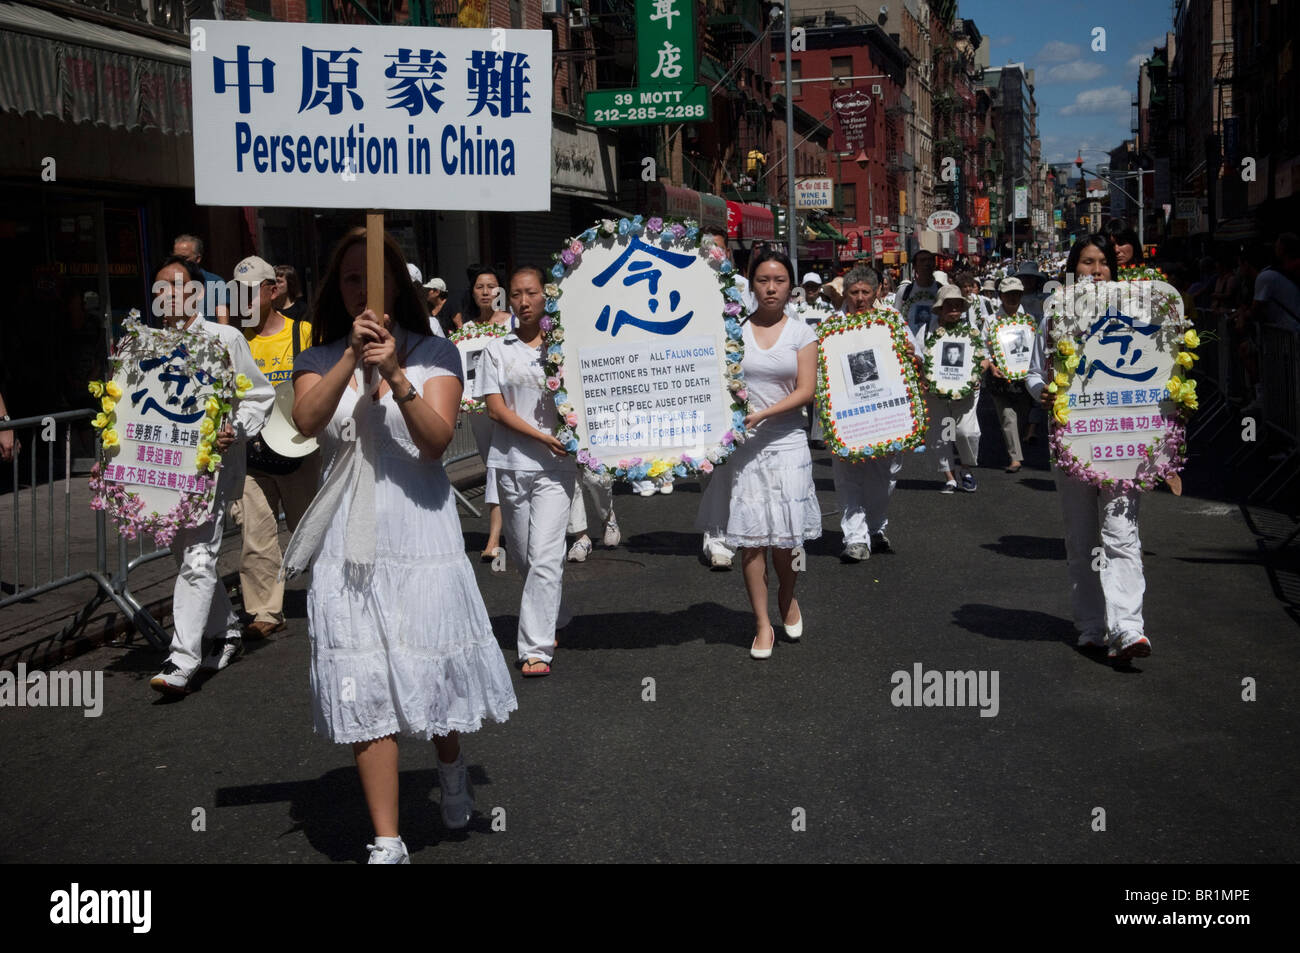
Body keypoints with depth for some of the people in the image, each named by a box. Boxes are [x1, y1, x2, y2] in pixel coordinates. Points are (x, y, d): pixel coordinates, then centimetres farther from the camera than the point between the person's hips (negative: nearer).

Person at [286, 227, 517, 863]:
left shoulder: (434, 353, 4)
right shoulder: (321, 359, 9)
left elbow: (437, 440, -11)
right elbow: (305, 421, -13)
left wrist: (395, 375, -23)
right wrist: (353, 355, -22)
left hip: (421, 532, -1)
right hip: (349, 543, 1)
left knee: (433, 665, 5)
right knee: (364, 689, -1)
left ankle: (451, 765, 40)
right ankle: (387, 842, 6)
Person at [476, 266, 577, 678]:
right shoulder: (497, 349, 6)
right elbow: (496, 409, -1)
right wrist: (543, 437, -10)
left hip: (555, 465, -2)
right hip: (511, 462, 3)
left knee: (545, 556, -11)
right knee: (523, 555, 13)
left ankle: (537, 648, -9)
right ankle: (555, 618, 36)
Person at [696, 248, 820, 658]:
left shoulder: (801, 333, 4)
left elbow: (806, 390, -4)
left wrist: (761, 414, -16)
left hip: (786, 442, 0)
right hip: (742, 442, 0)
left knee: (786, 535, 0)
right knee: (751, 535, -1)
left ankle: (787, 598, 30)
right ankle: (763, 623, 8)